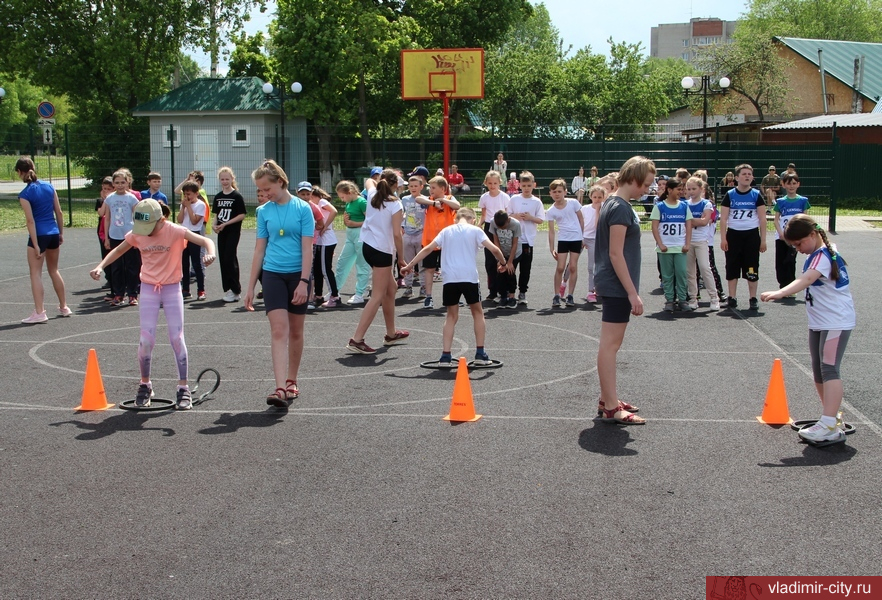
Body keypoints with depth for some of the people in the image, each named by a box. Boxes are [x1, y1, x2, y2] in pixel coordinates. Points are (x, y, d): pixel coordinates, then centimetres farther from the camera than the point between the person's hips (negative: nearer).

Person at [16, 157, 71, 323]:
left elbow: (30, 221, -15)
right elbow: (59, 212, 7)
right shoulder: (49, 187, 4)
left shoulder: (25, 194, -12)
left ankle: (39, 312, -5)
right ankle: (63, 307, 25)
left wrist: (36, 245, -14)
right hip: (54, 233, 6)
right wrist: (61, 233, 16)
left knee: (36, 274, 0)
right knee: (54, 271, 19)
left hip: (39, 235, -6)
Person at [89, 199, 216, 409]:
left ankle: (183, 388, 5)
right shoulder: (136, 234, -4)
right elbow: (117, 251, 12)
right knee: (146, 341, -4)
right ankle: (145, 385, 16)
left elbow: (206, 241, -23)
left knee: (177, 339, -5)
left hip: (172, 289, -2)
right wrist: (100, 266, -5)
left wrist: (210, 253, -46)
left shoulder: (175, 231, -15)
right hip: (148, 289, 2)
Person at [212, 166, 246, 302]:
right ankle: (227, 289, 15)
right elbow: (216, 214, 17)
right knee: (223, 260, 7)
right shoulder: (218, 197, 11)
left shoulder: (237, 196, -7)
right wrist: (214, 225, -3)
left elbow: (242, 215, -10)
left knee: (230, 259, -10)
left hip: (233, 231, -6)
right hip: (221, 232, 6)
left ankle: (235, 290, -3)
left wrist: (226, 224, -16)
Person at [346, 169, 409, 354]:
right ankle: (357, 339, -13)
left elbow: (369, 181, 32)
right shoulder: (395, 204, -12)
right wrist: (401, 258, -8)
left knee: (391, 287, 22)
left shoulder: (372, 195, 6)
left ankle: (391, 333, 31)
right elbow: (396, 234, -15)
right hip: (383, 251, -8)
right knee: (378, 296, -6)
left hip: (368, 246, 8)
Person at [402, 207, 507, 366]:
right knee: (477, 312, 16)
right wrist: (503, 263, 16)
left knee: (452, 316, 14)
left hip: (449, 278, 2)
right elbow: (494, 249, -2)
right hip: (470, 277, -2)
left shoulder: (446, 231, 15)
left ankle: (446, 355, 5)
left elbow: (428, 249, 10)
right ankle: (480, 353, 15)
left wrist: (409, 265, 15)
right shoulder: (475, 230, 8)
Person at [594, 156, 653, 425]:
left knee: (612, 344, 16)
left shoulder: (614, 204, 14)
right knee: (610, 344, -6)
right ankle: (610, 408, -2)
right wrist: (633, 293, -19)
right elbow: (616, 254, -20)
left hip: (612, 286, 10)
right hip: (617, 287, -10)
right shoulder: (621, 208, -16)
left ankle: (608, 399, 25)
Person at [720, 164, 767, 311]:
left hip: (752, 235, 0)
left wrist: (763, 239, -2)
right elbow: (723, 218, 0)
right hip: (733, 234, 0)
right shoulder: (730, 195, 1)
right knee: (732, 267, 4)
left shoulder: (756, 195, 2)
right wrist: (723, 238, -6)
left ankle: (753, 298, 9)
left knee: (752, 268, 2)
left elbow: (762, 219, 2)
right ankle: (732, 298, 12)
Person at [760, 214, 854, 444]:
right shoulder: (821, 253, 11)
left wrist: (779, 293, -48)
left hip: (836, 322, -10)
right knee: (819, 372, 13)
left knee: (829, 370, -15)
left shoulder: (822, 255, -19)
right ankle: (832, 416, 24)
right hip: (818, 322, 10)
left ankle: (830, 426, -20)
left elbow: (806, 280, -35)